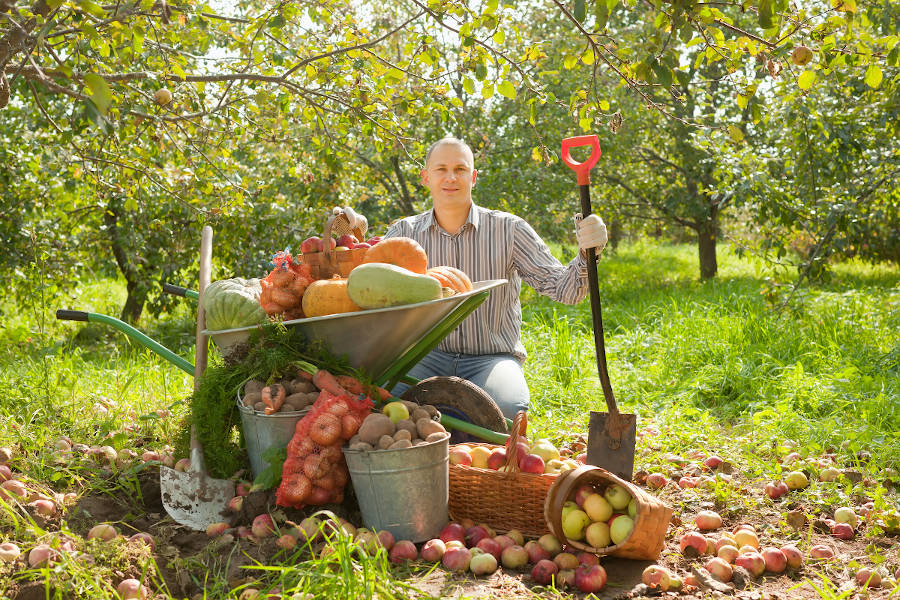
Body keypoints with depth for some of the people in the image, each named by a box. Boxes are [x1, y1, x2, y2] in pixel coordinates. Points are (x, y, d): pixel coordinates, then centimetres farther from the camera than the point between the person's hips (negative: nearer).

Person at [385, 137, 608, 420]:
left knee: (506, 407, -34)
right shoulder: (403, 232, 8)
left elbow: (563, 289, -3)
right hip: (428, 356, 1)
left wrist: (586, 254, -24)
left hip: (492, 357, 0)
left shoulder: (508, 229, 3)